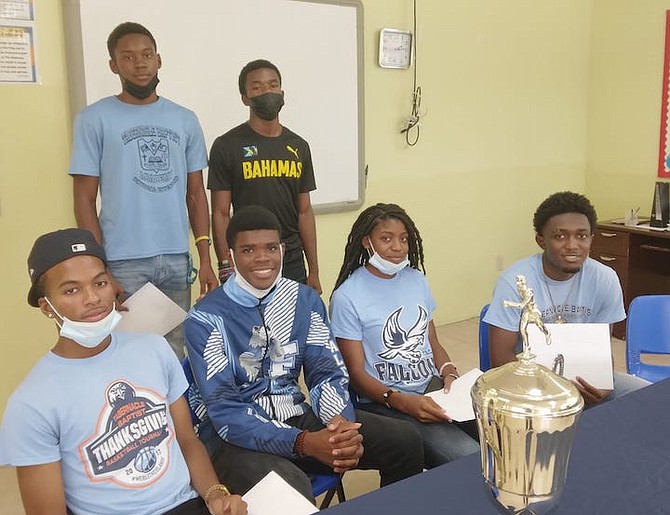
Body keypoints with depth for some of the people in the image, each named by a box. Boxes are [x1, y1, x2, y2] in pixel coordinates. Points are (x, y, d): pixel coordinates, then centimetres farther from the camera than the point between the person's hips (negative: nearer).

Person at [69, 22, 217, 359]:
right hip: (123, 263, -3)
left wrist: (205, 259, 5)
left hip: (177, 260, 3)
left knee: (174, 352, 10)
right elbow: (84, 200, -2)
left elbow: (196, 193, 11)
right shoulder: (94, 119, -1)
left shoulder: (185, 120, 9)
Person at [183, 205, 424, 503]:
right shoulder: (205, 319, -13)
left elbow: (328, 373, 1)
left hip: (298, 418, 5)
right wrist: (303, 443, -32)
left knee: (405, 441, -6)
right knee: (289, 492, -38)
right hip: (237, 434, -5)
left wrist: (342, 423, -23)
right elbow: (225, 411, -19)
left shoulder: (305, 299, 2)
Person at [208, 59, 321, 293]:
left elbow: (304, 212, 11)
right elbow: (221, 213, -5)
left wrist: (314, 271, 8)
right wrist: (226, 270, -13)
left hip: (293, 263, 4)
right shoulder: (226, 146, -3)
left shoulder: (299, 147, 10)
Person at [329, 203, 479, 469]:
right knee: (467, 458, -26)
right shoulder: (346, 297, -8)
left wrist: (449, 374, -4)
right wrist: (403, 401, -22)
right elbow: (357, 374, -8)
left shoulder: (416, 279, 11)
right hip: (384, 402, -6)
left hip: (433, 389, 6)